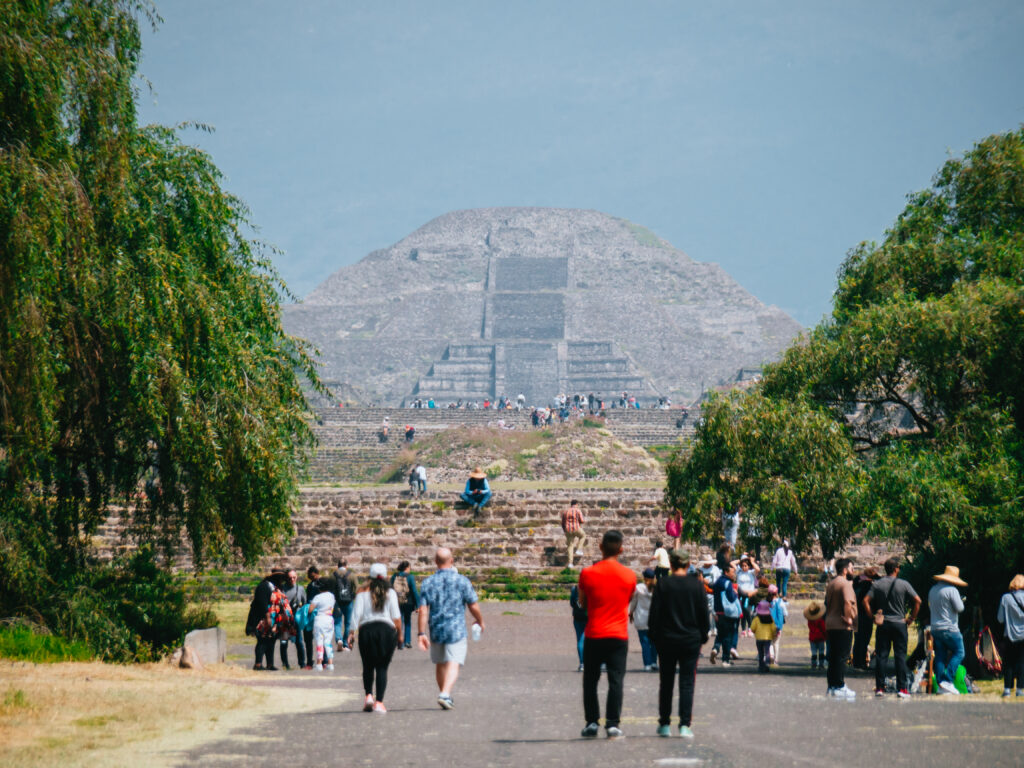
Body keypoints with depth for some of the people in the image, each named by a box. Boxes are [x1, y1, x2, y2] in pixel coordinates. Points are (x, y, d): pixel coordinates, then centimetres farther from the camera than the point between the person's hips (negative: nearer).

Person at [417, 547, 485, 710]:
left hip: (436, 630, 3)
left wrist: (422, 634, -4)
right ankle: (445, 694, -27)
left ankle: (444, 695, 30)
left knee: (440, 664, 18)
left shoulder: (427, 583, 0)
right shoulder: (462, 581, -5)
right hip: (456, 629, -3)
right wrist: (480, 621, 18)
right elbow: (473, 606, -1)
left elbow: (423, 610, -5)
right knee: (453, 664, -7)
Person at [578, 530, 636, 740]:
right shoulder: (629, 576, -1)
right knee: (616, 681, 0)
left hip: (593, 635, 0)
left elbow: (582, 602, 7)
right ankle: (612, 724, -7)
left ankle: (592, 723, 9)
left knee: (590, 681, 10)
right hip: (619, 635, 0)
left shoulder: (588, 574, -5)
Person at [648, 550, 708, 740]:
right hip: (691, 640, 0)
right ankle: (685, 725, -6)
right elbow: (704, 613, 0)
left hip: (666, 640, 0)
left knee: (666, 682, 12)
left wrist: (655, 637, 6)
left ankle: (664, 724, 16)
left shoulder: (662, 585, -5)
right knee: (687, 682, 2)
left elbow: (654, 614, -4)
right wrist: (703, 635, 11)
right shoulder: (697, 585, -4)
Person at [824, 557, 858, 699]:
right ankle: (839, 687, -7)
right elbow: (847, 602, -27)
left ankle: (832, 686, 16)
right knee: (842, 657, -6)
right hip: (843, 626, -9)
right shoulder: (845, 584, -13)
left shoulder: (831, 584, 16)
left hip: (830, 624, 9)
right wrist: (848, 618, -18)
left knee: (833, 656, 13)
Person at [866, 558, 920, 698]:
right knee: (901, 656, 2)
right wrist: (912, 618, -1)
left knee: (881, 656, 4)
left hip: (882, 624, 2)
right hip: (899, 623, -1)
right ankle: (902, 688, -1)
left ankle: (879, 688, 3)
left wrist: (872, 617, 0)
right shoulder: (904, 584, -4)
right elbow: (917, 601, -9)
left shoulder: (877, 584, 0)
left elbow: (865, 601, -8)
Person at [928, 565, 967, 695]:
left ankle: (940, 684, 5)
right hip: (950, 629, -7)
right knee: (958, 653, 1)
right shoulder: (952, 590, -12)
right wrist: (960, 601, 6)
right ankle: (947, 681, -10)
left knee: (940, 656, 8)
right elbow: (959, 608, -13)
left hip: (935, 629, 7)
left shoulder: (932, 590, 12)